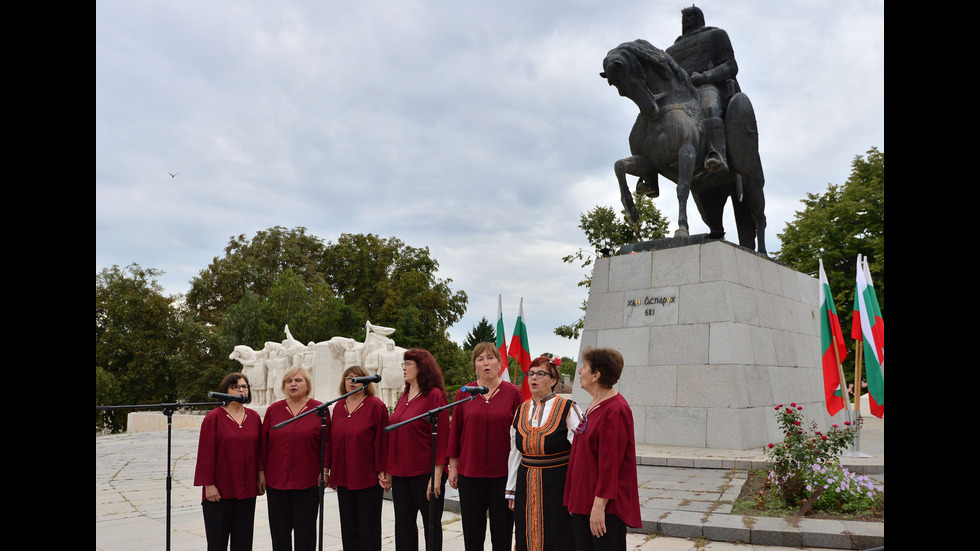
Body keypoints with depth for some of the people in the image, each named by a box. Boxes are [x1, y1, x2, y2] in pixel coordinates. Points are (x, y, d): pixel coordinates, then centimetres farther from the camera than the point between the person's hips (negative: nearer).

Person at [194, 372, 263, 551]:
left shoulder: (254, 417, 6)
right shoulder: (213, 417, -6)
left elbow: (259, 450, 9)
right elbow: (206, 453, -8)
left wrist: (260, 479, 6)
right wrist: (209, 484, -11)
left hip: (247, 489, 4)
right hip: (219, 490, -4)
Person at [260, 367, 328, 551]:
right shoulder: (273, 410, 5)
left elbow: (327, 442, -2)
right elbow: (264, 442, 7)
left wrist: (324, 470, -7)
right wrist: (261, 472, 4)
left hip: (308, 481, -2)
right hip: (276, 480, 2)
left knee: (305, 530, 5)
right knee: (279, 529, 9)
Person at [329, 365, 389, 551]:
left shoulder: (376, 406, -7)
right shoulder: (338, 407, 10)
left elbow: (381, 440, -10)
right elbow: (333, 441, 13)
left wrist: (382, 471, -13)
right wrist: (331, 472, 11)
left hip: (368, 478, -5)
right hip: (343, 478, 6)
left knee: (369, 529, 3)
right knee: (348, 528, 12)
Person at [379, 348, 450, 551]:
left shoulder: (434, 395, -10)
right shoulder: (404, 396, 11)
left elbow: (441, 436, -14)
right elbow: (394, 434, 14)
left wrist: (437, 475, -18)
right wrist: (388, 470, 10)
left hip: (425, 473, -7)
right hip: (400, 473, 7)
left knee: (431, 523, 6)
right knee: (403, 523, 12)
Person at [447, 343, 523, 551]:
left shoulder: (513, 393, -2)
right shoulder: (464, 394, 2)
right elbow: (455, 431, 6)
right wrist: (453, 466, 5)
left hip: (504, 472, -1)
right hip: (470, 472, 2)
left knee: (502, 533, 8)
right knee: (472, 532, 10)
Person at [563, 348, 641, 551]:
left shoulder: (614, 410, -18)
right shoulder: (595, 405, 12)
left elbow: (610, 463, -22)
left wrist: (599, 505, -22)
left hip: (605, 507, -9)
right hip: (583, 503, 9)